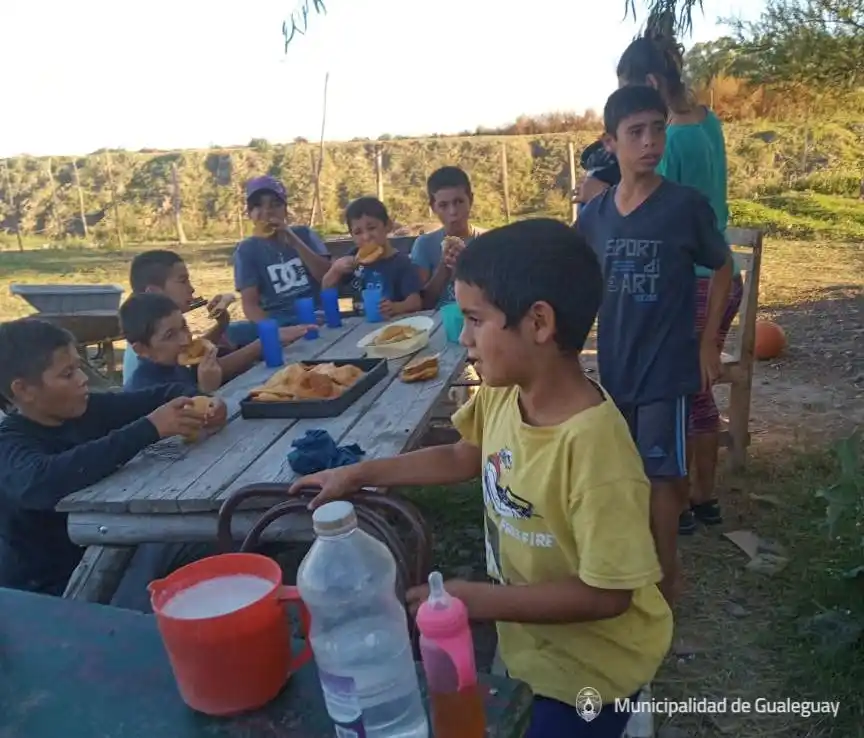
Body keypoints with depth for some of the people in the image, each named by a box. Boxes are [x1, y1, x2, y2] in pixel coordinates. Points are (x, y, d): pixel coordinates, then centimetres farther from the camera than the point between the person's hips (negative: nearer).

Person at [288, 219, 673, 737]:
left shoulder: (593, 444, -36)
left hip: (591, 664, -7)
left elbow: (606, 593, -29)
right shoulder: (504, 393, -13)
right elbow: (462, 459, 7)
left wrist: (473, 600, -26)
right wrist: (358, 475, 5)